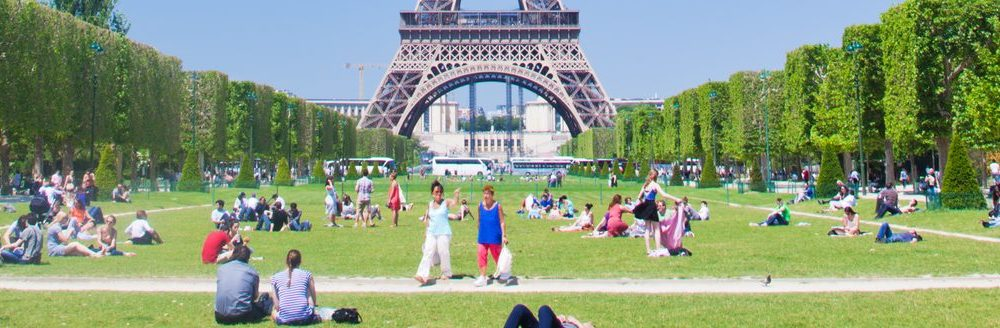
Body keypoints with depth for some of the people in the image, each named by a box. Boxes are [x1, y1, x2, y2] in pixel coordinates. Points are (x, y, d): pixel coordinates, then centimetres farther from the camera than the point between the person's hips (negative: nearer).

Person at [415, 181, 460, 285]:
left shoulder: (446, 202, -5)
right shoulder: (430, 205, 8)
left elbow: (455, 202, -27)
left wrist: (456, 194, -45)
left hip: (444, 233, -3)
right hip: (431, 233, 3)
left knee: (444, 253, 2)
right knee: (428, 253, -7)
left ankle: (446, 273, 20)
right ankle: (423, 275, -17)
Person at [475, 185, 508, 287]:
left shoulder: (498, 206, -9)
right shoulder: (480, 205, 1)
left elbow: (502, 222, -7)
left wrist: (504, 235, -11)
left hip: (494, 237, -3)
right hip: (483, 237, 3)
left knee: (497, 255, 11)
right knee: (482, 255, -2)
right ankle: (482, 277, 4)